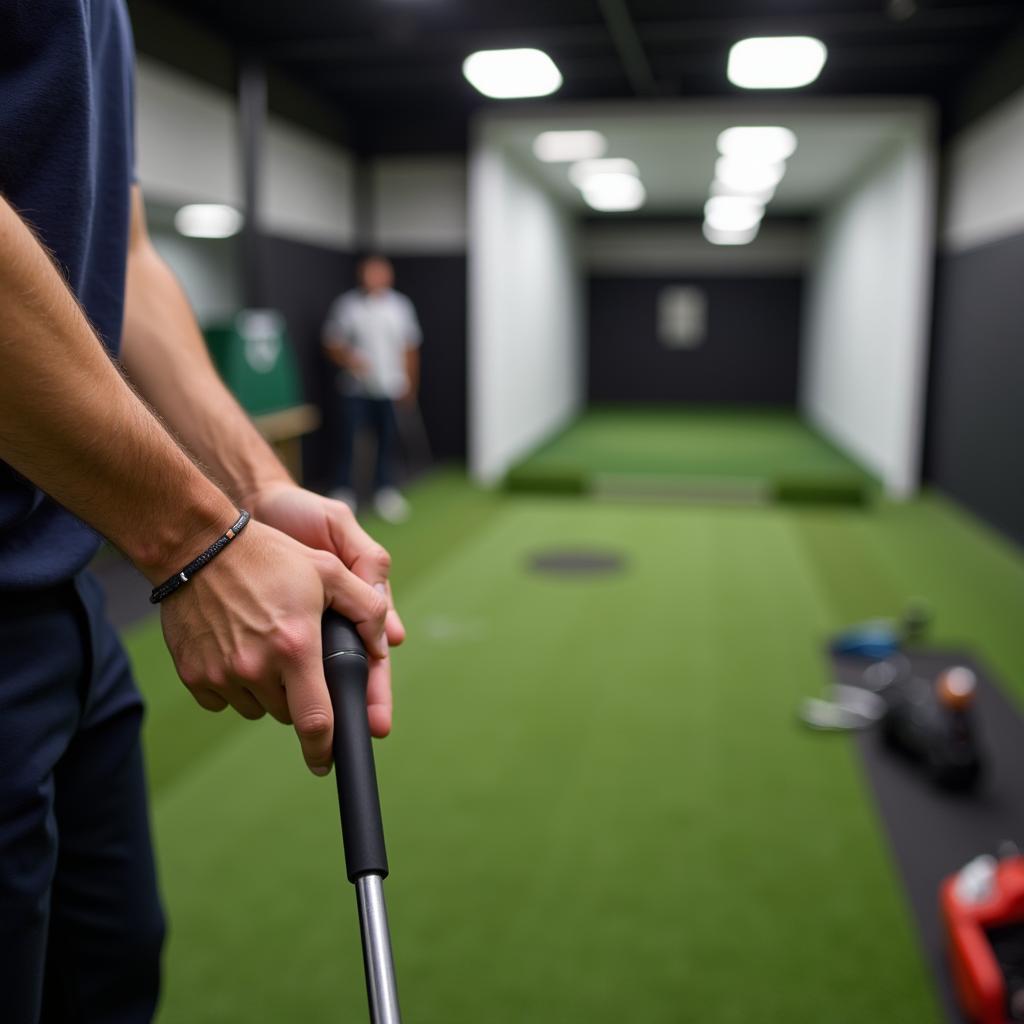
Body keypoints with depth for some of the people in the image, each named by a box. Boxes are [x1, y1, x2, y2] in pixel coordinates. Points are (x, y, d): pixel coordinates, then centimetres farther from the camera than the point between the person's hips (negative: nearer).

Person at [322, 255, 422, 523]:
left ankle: (386, 491, 18)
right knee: (351, 438, -5)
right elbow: (332, 345, 2)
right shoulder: (346, 305, -1)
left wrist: (410, 385, 10)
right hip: (357, 387, -2)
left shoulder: (401, 306, 7)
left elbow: (410, 349, 12)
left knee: (387, 439, 5)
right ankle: (344, 491, 7)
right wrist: (349, 360, -17)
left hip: (391, 388, 2)